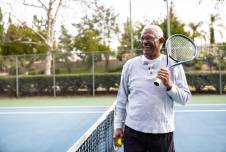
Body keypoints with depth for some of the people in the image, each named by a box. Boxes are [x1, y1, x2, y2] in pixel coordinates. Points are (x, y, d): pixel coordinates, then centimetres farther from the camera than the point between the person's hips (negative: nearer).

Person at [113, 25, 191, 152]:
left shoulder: (173, 65, -1)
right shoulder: (130, 65, 2)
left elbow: (185, 98, -1)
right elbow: (122, 98, 7)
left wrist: (169, 85, -17)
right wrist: (118, 126, 5)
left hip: (163, 132, 0)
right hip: (132, 131, 1)